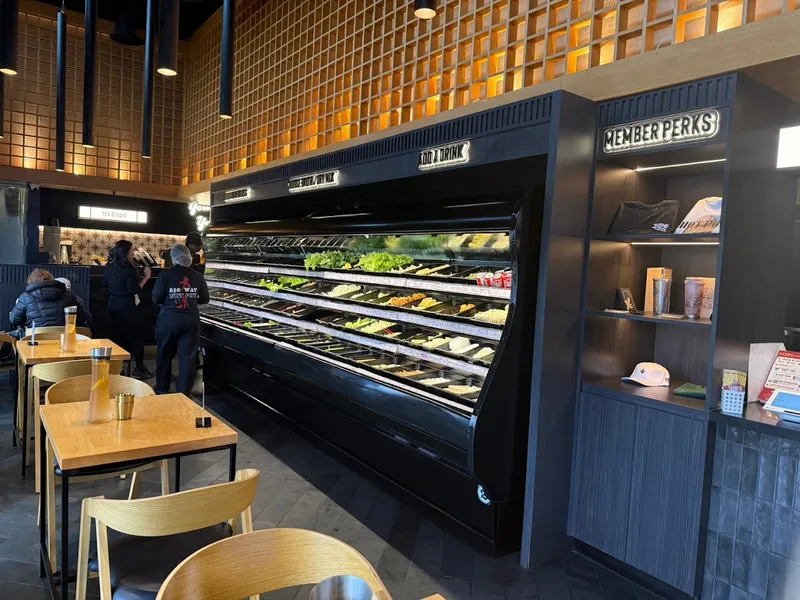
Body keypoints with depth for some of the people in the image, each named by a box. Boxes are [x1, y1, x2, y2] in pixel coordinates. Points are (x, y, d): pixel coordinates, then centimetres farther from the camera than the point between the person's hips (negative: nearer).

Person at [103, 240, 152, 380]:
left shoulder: (108, 267, 2)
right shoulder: (129, 269, -20)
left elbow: (105, 285, 15)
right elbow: (134, 290, -22)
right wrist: (146, 277, -18)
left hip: (113, 305, 7)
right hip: (127, 306, -7)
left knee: (116, 336, 14)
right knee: (135, 337, 3)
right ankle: (140, 369, 7)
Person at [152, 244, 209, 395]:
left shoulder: (165, 275, -9)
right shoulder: (197, 276, -3)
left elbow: (156, 299, -9)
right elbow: (204, 299, 4)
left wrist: (169, 299, 11)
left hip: (169, 319, -1)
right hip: (191, 320, 1)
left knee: (165, 355, 16)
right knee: (187, 357, 7)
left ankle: (162, 390, 27)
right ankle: (183, 393, 10)